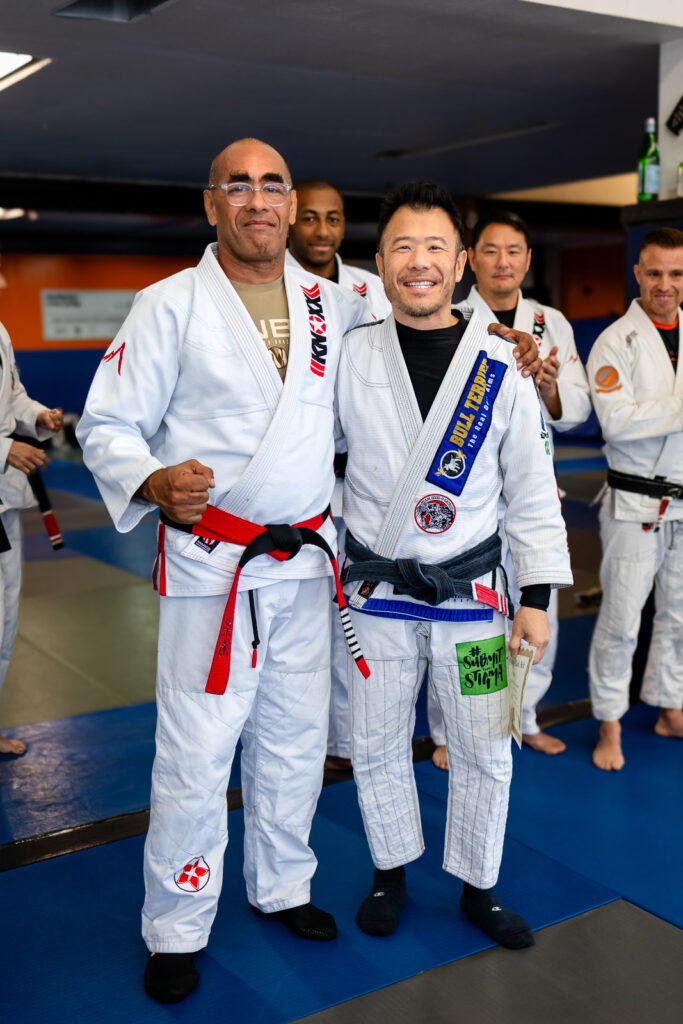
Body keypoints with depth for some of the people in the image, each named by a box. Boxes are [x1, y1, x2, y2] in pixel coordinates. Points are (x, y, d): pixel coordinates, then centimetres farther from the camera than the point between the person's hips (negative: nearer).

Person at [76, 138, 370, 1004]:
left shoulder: (334, 306, 8)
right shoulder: (169, 306, -6)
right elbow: (107, 426, -7)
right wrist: (154, 481, -26)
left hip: (305, 560, 5)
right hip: (211, 566, -4)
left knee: (295, 737, 16)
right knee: (196, 754, -2)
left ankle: (282, 886, 37)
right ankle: (175, 929, 20)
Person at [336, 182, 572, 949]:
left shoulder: (500, 367, -6)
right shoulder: (350, 358, -5)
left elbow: (532, 492, -1)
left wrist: (537, 597, -3)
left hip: (471, 589, 0)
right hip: (377, 588, 1)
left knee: (484, 751, 10)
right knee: (376, 746, 12)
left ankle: (478, 888, 32)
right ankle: (391, 873, 37)